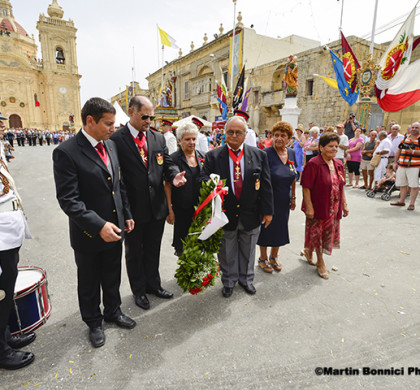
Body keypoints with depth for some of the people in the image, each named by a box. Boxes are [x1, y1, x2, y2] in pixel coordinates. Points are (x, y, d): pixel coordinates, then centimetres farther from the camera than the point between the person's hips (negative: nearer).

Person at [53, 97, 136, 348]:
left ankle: (113, 311, 47)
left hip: (115, 229, 6)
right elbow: (68, 199, -23)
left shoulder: (111, 145, 2)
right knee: (89, 283, 18)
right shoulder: (66, 153, -19)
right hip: (88, 234, -5)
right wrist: (98, 225, -29)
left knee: (112, 277, 23)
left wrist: (126, 215, 9)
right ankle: (94, 322, 41)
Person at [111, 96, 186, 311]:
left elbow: (167, 163, 6)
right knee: (134, 252, 16)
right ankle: (139, 291, 37)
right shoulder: (116, 139, -11)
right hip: (133, 208, -4)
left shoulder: (158, 138, 6)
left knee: (153, 250, 22)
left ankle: (153, 284, 43)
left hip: (157, 206, 5)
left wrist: (174, 175, -18)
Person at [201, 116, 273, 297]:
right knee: (227, 252, 16)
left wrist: (267, 211, -2)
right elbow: (204, 180, -8)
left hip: (251, 215, 1)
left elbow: (266, 185, -1)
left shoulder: (259, 155, -2)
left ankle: (246, 279, 45)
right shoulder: (213, 156, -5)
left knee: (247, 251, 21)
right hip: (226, 214, -1)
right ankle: (229, 281, 40)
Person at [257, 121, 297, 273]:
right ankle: (263, 259, 30)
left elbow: (293, 177, 11)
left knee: (280, 228, 16)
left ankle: (273, 257, 38)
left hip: (284, 201, 6)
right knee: (266, 228, 8)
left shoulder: (291, 153, 2)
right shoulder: (266, 153, -16)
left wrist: (293, 197, 13)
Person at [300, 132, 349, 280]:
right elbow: (306, 187, -18)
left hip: (333, 208, 7)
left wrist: (344, 204, 12)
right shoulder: (313, 164, -16)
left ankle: (308, 251, 41)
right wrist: (309, 207, -20)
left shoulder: (338, 164, 7)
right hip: (317, 207, -7)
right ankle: (320, 262, 27)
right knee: (317, 234, 7)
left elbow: (341, 186, 14)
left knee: (327, 234, 17)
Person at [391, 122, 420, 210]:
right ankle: (401, 201, 22)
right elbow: (399, 150, 17)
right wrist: (395, 162, 13)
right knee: (402, 184, 11)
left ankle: (412, 204, 1)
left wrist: (412, 151, -21)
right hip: (402, 165, 5)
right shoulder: (405, 137, 16)